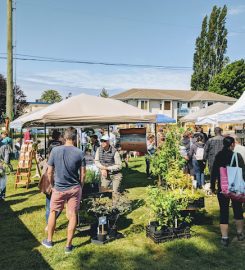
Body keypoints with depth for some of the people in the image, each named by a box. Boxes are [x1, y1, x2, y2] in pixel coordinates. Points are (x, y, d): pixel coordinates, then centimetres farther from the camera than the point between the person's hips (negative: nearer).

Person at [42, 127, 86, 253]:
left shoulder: (55, 150, -8)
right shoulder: (80, 153, -9)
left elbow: (49, 172, -4)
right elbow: (83, 174, -5)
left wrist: (53, 184, 12)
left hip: (59, 188, 1)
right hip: (75, 188, -1)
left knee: (53, 212, 19)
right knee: (73, 215, 8)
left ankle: (49, 240, 32)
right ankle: (68, 245, 15)